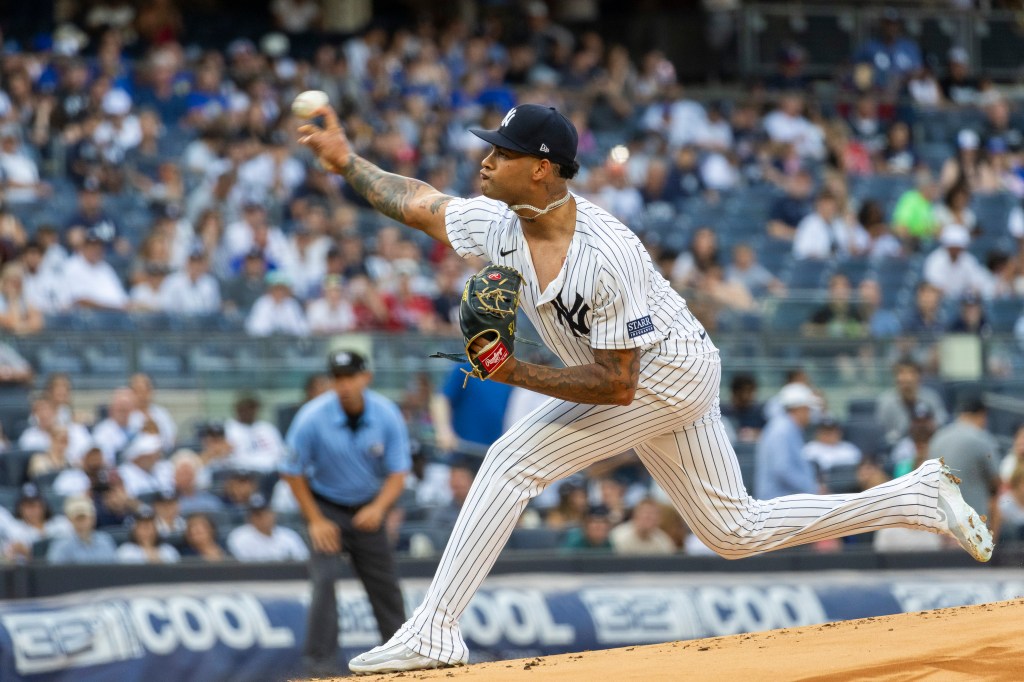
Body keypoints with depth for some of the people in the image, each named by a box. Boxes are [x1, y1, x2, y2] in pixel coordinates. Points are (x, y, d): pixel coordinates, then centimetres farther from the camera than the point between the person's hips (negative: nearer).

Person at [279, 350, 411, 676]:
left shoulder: (387, 414, -15)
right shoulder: (313, 417, -21)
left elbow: (398, 473, -11)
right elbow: (293, 472, -10)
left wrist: (378, 508, -30)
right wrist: (315, 521, -13)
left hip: (368, 511, 3)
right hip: (326, 507, -3)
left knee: (385, 585, 7)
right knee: (325, 577, -19)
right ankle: (319, 662, -17)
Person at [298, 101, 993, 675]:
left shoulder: (607, 257, -32)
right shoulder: (498, 224, -10)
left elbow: (617, 385, -29)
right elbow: (417, 201, 9)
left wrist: (518, 375, -32)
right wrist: (346, 160, 6)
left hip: (668, 371, -9)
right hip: (668, 382, 9)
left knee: (512, 462, -18)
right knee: (738, 533, 16)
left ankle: (434, 633, -16)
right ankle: (920, 496, 23)